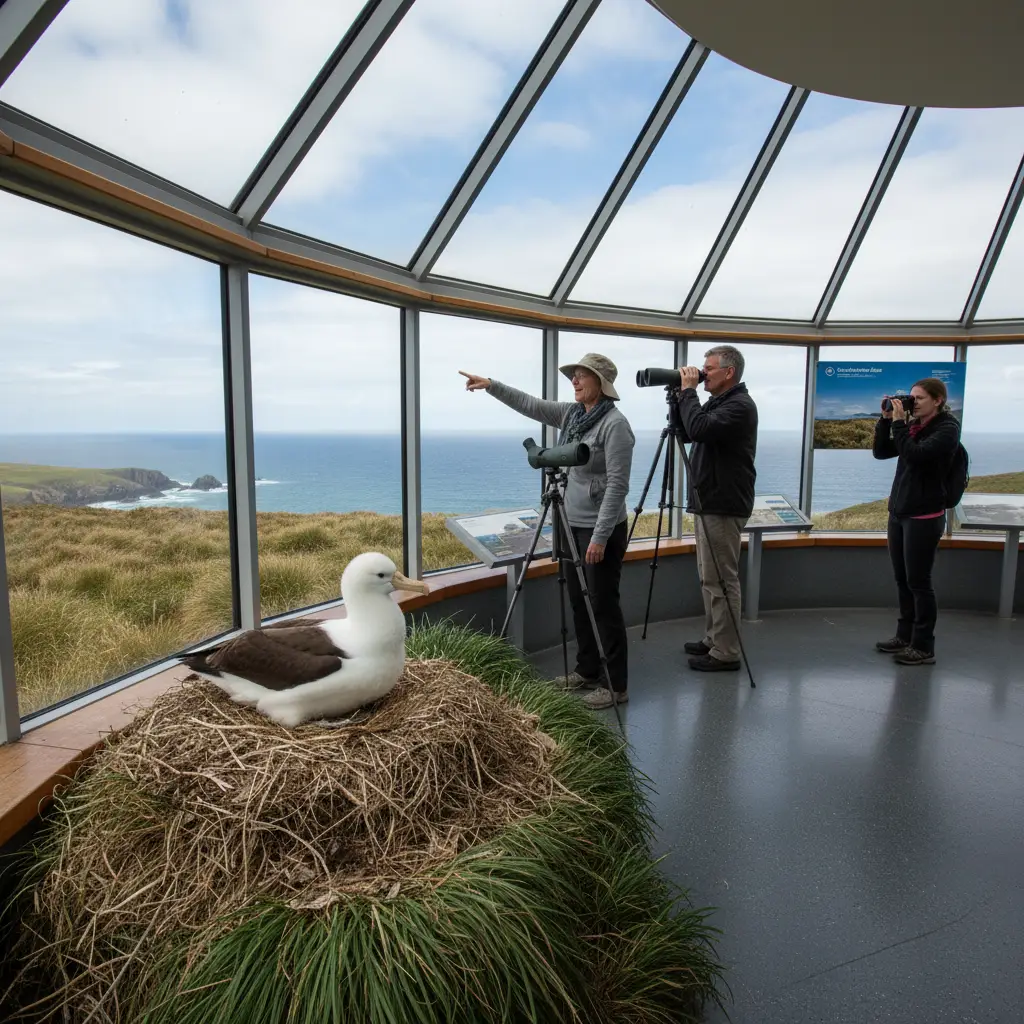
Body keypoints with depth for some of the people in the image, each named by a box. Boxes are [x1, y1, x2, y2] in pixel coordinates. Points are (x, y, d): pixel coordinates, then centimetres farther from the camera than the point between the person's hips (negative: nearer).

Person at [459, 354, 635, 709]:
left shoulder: (615, 424, -17)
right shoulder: (572, 414, 8)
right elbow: (531, 406, 15)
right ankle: (587, 671, 29)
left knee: (603, 604, -2)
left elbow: (617, 485, -20)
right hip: (572, 525, 9)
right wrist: (492, 385, 7)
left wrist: (600, 536, -23)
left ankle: (616, 685, 9)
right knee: (579, 602, 15)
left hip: (602, 529, -8)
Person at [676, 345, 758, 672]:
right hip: (708, 503, 10)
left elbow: (700, 429, -29)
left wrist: (688, 391, -17)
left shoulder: (740, 405, -14)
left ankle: (726, 653, 1)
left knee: (721, 580, -6)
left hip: (723, 507, -10)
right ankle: (713, 639, 25)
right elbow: (687, 433, 17)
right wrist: (682, 395, 5)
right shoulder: (717, 402, 16)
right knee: (710, 578, 15)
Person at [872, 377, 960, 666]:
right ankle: (904, 636, 24)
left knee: (918, 582, -3)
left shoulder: (947, 429, -9)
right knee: (902, 580, 12)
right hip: (898, 512, 7)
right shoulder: (913, 425, 11)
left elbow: (915, 455, -23)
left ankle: (924, 647, 7)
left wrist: (899, 423, -18)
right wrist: (886, 420, -1)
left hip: (925, 516, -7)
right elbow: (880, 452, 10)